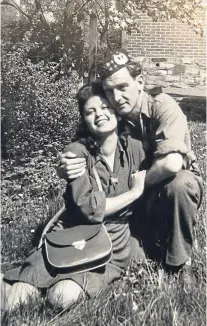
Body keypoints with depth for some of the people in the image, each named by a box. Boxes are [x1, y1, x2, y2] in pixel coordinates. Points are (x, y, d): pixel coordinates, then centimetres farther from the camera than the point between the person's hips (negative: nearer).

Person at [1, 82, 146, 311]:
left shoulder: (135, 148, -3)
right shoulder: (76, 152, -12)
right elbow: (90, 208, -20)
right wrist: (134, 192, -12)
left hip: (115, 238, 2)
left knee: (63, 296, -23)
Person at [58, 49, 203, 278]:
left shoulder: (162, 107, -25)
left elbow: (171, 164, -41)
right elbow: (81, 153, -7)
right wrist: (66, 169, -31)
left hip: (177, 181, -4)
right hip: (136, 194, 5)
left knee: (179, 185, -38)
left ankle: (179, 264, -14)